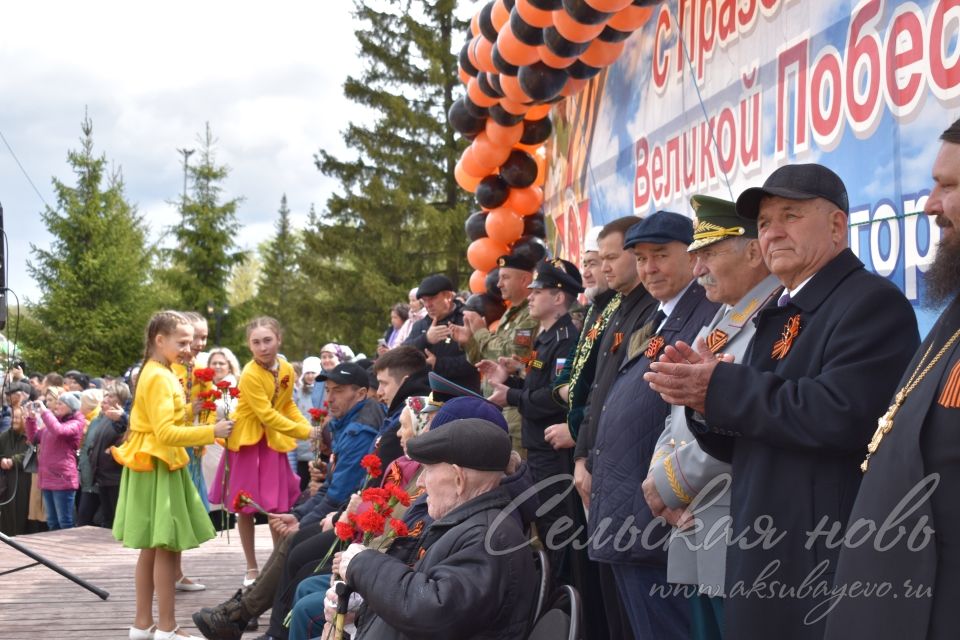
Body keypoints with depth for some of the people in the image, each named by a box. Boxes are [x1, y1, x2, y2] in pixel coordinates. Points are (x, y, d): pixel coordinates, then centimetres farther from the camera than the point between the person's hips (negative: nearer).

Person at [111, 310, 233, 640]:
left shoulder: (157, 374, 14)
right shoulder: (159, 378, -18)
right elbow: (166, 433, -25)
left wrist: (191, 410, 6)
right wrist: (211, 431, -25)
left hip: (155, 467, 10)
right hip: (159, 469, -10)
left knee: (152, 549, 13)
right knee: (167, 548, -7)